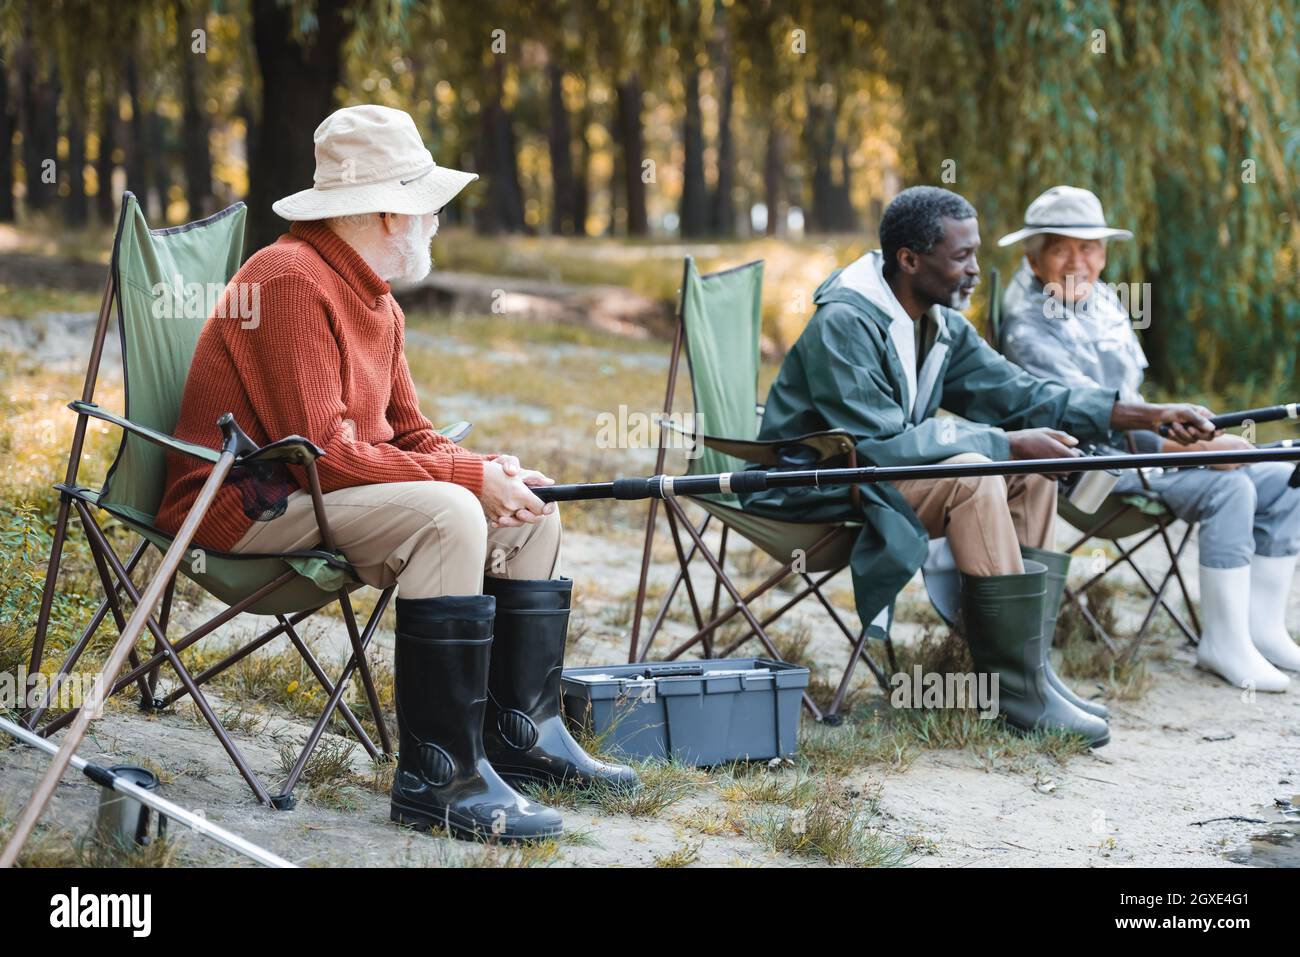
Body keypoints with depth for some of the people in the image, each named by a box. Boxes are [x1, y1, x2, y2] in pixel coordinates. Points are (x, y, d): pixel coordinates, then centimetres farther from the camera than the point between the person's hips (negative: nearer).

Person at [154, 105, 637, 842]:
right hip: (247, 506, -10)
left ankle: (523, 733, 8)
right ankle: (438, 776, -29)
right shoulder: (293, 282, -19)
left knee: (529, 512, 5)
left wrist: (488, 470, -8)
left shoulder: (376, 300, 14)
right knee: (447, 516, -31)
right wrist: (471, 477, -21)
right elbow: (322, 454, -25)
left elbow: (409, 436, 14)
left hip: (318, 494, 10)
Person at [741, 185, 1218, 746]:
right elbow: (882, 443, -28)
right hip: (817, 497, -9)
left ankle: (1031, 664, -9)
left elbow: (1021, 395, 6)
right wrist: (1006, 442, -25)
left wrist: (1149, 416, -2)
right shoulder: (842, 324, -21)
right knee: (973, 476, -28)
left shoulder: (944, 326, 6)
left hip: (875, 478, 9)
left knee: (1032, 470, -2)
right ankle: (1016, 689, -26)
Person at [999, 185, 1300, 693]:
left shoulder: (1103, 298, 11)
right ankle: (1223, 643, -21)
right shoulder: (1028, 327, -17)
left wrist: (1193, 437, 4)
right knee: (1228, 488, -27)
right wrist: (1187, 448, -27)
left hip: (1133, 443, 9)